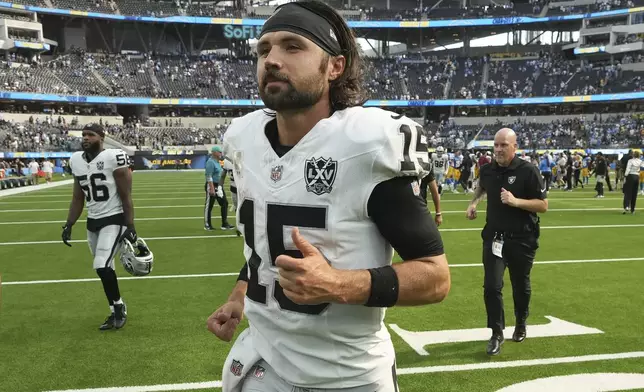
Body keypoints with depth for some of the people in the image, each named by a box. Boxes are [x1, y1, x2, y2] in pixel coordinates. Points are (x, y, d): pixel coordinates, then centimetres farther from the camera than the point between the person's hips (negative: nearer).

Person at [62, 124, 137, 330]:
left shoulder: (114, 158, -14)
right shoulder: (76, 161, 6)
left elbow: (126, 197, -12)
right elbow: (78, 198, 15)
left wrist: (130, 226, -15)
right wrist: (68, 225, 10)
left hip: (114, 220, -7)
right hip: (92, 222, 7)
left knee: (102, 266, -17)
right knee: (104, 269, 11)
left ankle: (119, 306, 7)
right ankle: (116, 312, 24)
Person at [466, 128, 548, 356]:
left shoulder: (528, 171, -13)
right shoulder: (487, 170, 0)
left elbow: (543, 205, -13)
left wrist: (516, 201, -25)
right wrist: (474, 203, 9)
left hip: (522, 240, -3)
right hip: (493, 238, 3)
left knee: (520, 287, 15)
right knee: (491, 286, -6)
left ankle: (521, 325, 40)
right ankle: (497, 334, 7)